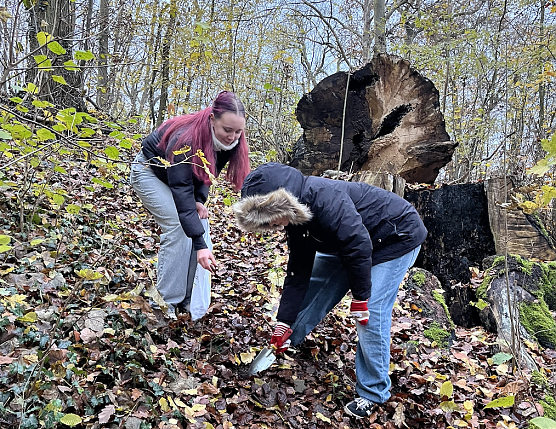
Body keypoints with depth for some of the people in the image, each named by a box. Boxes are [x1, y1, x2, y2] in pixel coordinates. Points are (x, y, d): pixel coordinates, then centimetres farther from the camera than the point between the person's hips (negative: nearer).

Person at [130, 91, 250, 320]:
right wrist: (200, 245, -47)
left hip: (181, 173, 7)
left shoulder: (230, 142, -21)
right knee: (178, 228, -20)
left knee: (199, 225, -7)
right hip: (151, 172, -6)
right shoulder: (184, 139, -41)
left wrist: (200, 200, -21)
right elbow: (182, 192, -43)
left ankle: (188, 299, 1)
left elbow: (208, 172, -3)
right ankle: (166, 303, -10)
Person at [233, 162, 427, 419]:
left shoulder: (325, 200, -35)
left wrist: (360, 296, -21)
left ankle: (373, 393, 7)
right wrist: (284, 322, -2)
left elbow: (358, 246, -33)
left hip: (396, 239, -8)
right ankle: (284, 342, 31)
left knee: (370, 315, -12)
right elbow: (298, 271, -2)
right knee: (314, 288, 8)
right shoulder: (297, 217, -6)